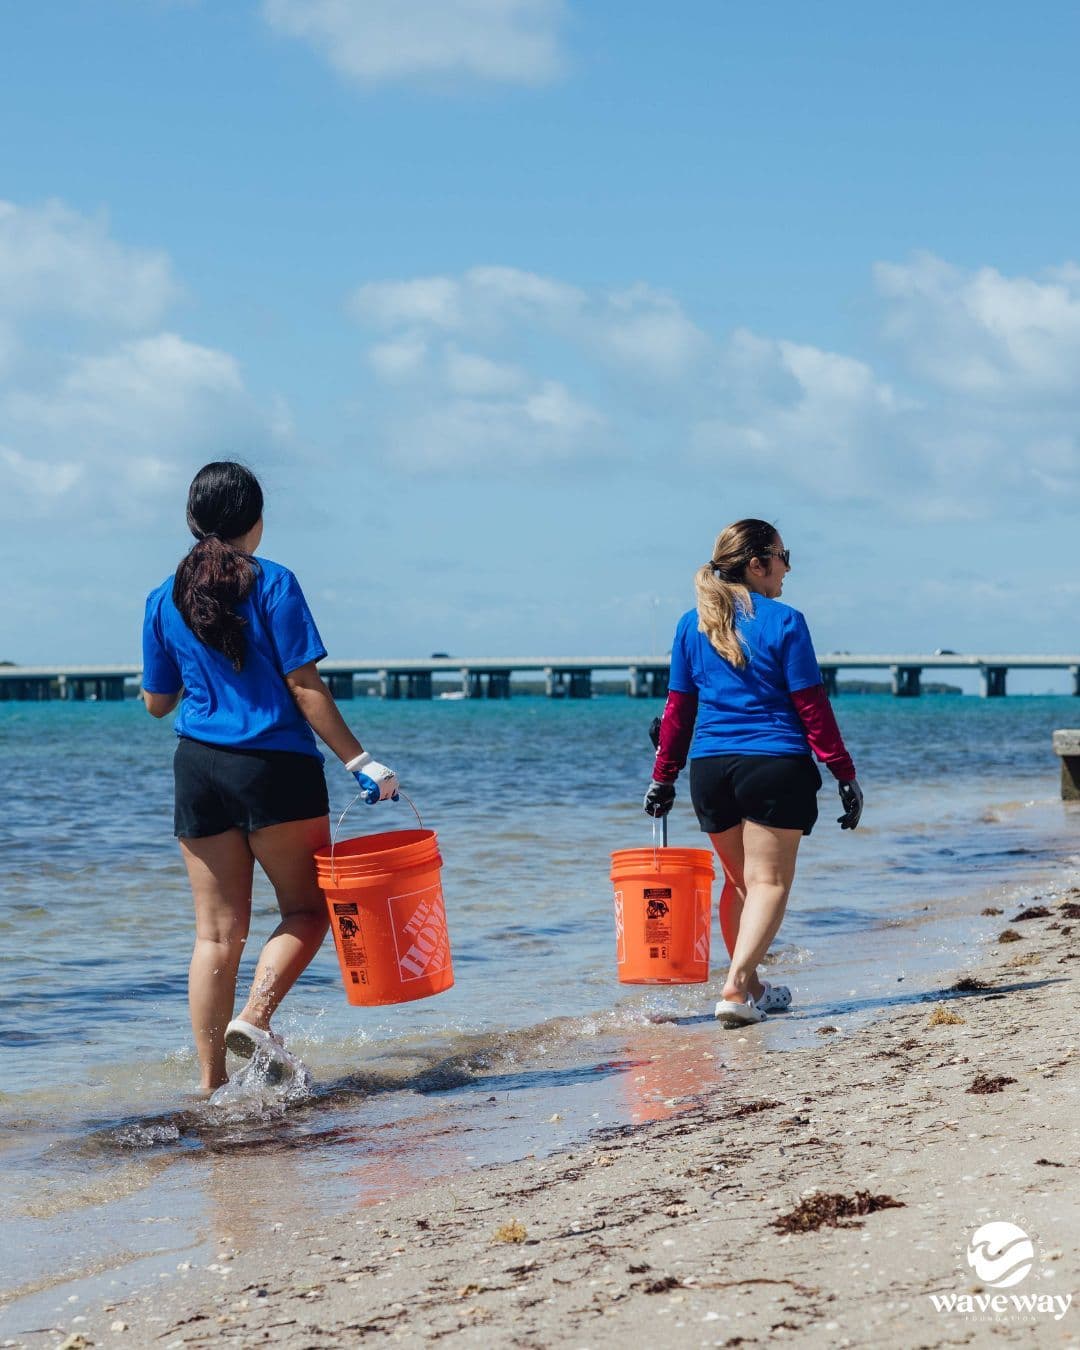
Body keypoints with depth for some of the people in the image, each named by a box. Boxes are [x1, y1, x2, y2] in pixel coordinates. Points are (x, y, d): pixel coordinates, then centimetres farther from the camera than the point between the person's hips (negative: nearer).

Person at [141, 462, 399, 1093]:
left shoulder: (166, 598, 7)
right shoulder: (273, 583, -6)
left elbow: (157, 702, 14)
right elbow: (305, 687, -11)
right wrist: (361, 760, -8)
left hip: (199, 769, 4)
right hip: (275, 765, -4)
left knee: (218, 929, 7)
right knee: (307, 909, 10)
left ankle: (212, 1083, 4)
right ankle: (256, 1016, -12)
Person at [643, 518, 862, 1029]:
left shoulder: (692, 625, 8)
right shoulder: (784, 622, -6)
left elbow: (678, 708, 10)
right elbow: (812, 706, -6)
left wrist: (663, 777, 17)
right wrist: (845, 775, -1)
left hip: (710, 768, 5)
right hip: (775, 765, -5)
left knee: (739, 880, 18)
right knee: (770, 881, 0)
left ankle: (751, 989, 25)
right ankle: (736, 989, -14)